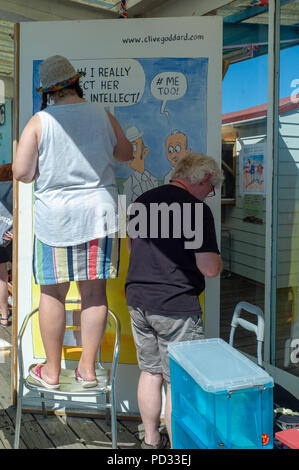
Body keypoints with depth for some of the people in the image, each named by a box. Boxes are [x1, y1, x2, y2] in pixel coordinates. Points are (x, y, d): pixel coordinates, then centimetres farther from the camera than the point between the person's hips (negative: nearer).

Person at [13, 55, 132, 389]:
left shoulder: (39, 122, -5)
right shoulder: (102, 116, 4)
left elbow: (22, 173, -7)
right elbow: (126, 153, 17)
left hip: (54, 216, -2)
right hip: (99, 212, 2)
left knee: (52, 293, 9)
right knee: (94, 290, 8)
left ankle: (51, 371, 20)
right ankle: (88, 368, 18)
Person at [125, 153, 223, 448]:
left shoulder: (143, 200, 8)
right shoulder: (197, 209, -14)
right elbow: (209, 268, -16)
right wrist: (218, 261, 5)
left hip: (137, 300, 7)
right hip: (175, 307, -7)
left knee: (150, 371, 19)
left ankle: (151, 441, 33)